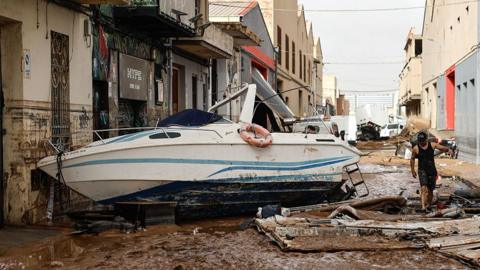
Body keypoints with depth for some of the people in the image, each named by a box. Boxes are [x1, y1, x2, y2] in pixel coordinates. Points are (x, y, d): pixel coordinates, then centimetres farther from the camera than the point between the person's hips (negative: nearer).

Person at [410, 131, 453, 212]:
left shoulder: (432, 145, 0)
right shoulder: (415, 149, -2)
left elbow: (443, 148, -2)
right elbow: (412, 159, 12)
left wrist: (449, 150, -25)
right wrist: (413, 170, 13)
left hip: (432, 170, 2)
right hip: (422, 171, -2)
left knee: (430, 190, 10)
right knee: (424, 188, -21)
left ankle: (428, 205, 30)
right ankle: (423, 207, -28)